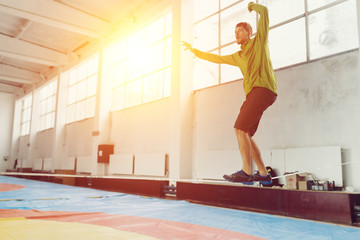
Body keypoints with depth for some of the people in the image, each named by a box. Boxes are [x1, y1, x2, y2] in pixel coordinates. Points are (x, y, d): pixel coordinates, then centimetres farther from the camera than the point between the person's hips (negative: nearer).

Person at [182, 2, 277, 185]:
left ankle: (246, 172, -17)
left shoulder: (259, 42, 11)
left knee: (240, 128, -18)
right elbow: (217, 58, 35)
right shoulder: (238, 57, 27)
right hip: (252, 94, 8)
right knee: (245, 135, 1)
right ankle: (263, 174, 5)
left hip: (263, 89, -8)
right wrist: (196, 51, 39)